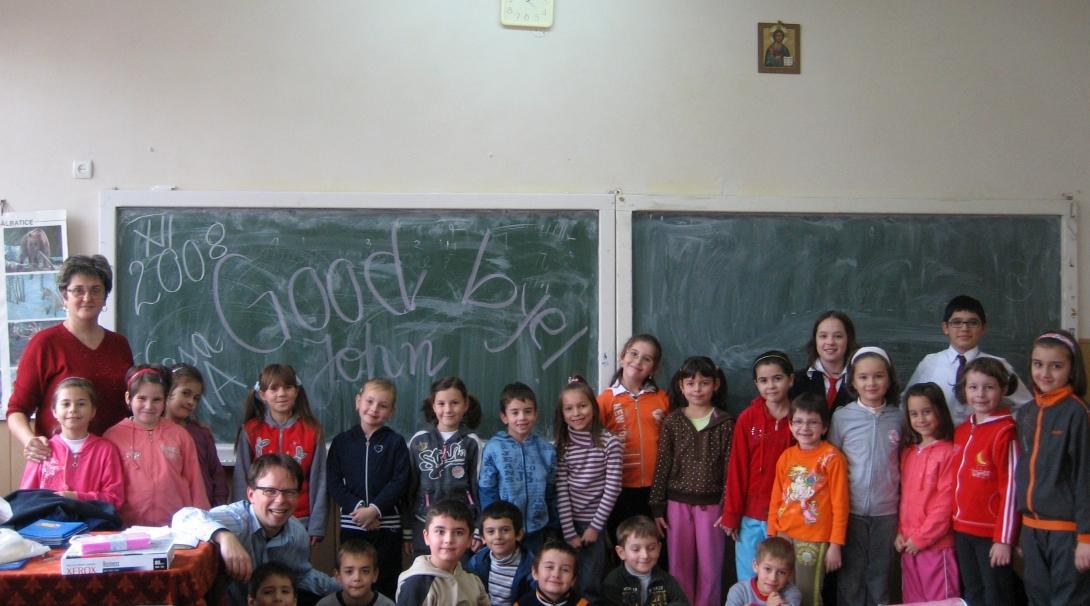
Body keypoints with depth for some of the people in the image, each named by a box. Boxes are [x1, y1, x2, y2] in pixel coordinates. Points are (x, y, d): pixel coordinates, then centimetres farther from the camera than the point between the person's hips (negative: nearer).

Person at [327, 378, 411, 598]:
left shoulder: (395, 442, 2)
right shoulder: (342, 441, 5)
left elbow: (400, 482, -7)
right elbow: (333, 482, -1)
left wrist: (375, 509, -18)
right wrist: (357, 508, -14)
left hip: (387, 525, -1)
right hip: (351, 525, 1)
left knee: (386, 584, 2)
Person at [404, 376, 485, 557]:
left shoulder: (471, 442, 1)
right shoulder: (419, 440, 2)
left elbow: (478, 486, 3)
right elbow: (409, 487, 7)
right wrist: (406, 530, 5)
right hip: (425, 526, 1)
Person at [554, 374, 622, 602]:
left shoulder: (609, 442, -9)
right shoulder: (561, 446, -3)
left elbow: (613, 488, -10)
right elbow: (561, 491, -6)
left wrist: (595, 526, -9)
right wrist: (569, 532, -10)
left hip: (596, 523, -2)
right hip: (569, 522, 2)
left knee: (589, 586, 0)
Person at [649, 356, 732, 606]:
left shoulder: (725, 423, -2)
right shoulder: (672, 422, 1)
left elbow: (729, 468, -3)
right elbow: (662, 466, 2)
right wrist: (657, 507, 0)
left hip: (711, 504, -1)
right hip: (677, 503, 1)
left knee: (709, 568, 5)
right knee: (680, 567, 9)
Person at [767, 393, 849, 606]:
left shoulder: (832, 458, -8)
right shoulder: (787, 456, 7)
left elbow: (840, 505, -8)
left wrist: (835, 544, -10)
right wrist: (771, 536, 11)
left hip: (814, 540, -5)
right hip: (784, 536, 5)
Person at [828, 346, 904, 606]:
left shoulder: (899, 418, 0)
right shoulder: (842, 417, -4)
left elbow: (903, 463, 8)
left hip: (886, 511, 1)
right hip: (850, 509, -1)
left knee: (879, 575, 11)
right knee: (850, 576, 6)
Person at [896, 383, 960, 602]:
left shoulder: (949, 453, -10)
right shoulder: (908, 453, 12)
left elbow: (945, 502, -12)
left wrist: (921, 538, -11)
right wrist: (900, 533, 3)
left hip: (937, 545, -7)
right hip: (908, 546, 7)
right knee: (912, 600, 13)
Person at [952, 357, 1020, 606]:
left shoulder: (1005, 432, -13)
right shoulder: (961, 431, 9)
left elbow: (1010, 486, -14)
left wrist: (1004, 539, -15)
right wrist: (956, 527, 12)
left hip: (992, 533, -7)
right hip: (962, 530, 7)